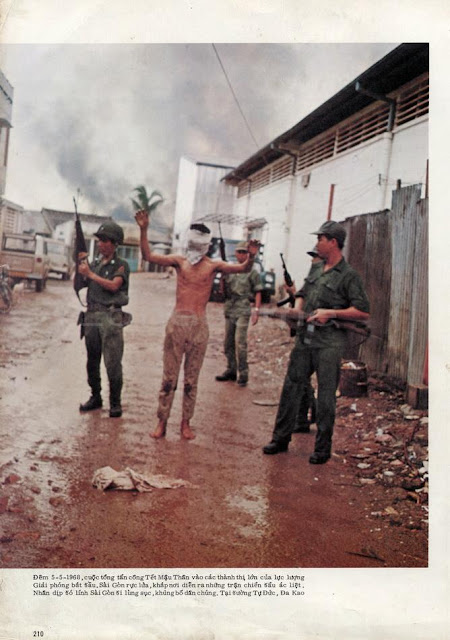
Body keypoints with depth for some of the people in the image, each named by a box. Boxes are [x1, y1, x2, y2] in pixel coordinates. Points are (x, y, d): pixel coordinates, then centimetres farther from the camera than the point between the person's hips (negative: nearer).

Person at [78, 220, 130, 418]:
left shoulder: (121, 265, 0)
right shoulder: (94, 263, 16)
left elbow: (113, 285, -16)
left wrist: (90, 274, -12)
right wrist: (80, 265, 2)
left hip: (111, 317, -5)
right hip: (91, 316, 6)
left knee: (113, 363, -6)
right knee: (92, 361, 11)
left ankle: (115, 403, 1)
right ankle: (95, 397, 23)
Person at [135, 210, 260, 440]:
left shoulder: (213, 265, 2)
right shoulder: (179, 261, 5)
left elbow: (242, 268, -7)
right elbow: (148, 256, -2)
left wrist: (251, 257, -27)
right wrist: (143, 230, -13)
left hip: (199, 325, 0)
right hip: (177, 322, 0)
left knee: (191, 379, 8)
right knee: (169, 376, 4)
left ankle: (186, 423, 19)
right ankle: (162, 422, 12)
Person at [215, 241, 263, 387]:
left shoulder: (252, 272, -1)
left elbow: (258, 292, -1)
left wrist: (256, 310, -9)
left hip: (243, 311, -6)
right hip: (229, 310, 6)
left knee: (240, 342, -14)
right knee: (228, 343, 10)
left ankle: (243, 374, -7)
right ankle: (231, 370, 22)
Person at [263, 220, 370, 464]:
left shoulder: (349, 276, -7)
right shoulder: (315, 268, 14)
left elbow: (363, 312, -10)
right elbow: (302, 293, 27)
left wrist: (330, 313, -16)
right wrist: (297, 309, 6)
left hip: (329, 343, -6)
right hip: (305, 339, 7)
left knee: (325, 396, 0)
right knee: (291, 388, 8)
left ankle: (322, 449, 12)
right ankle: (281, 439, 20)